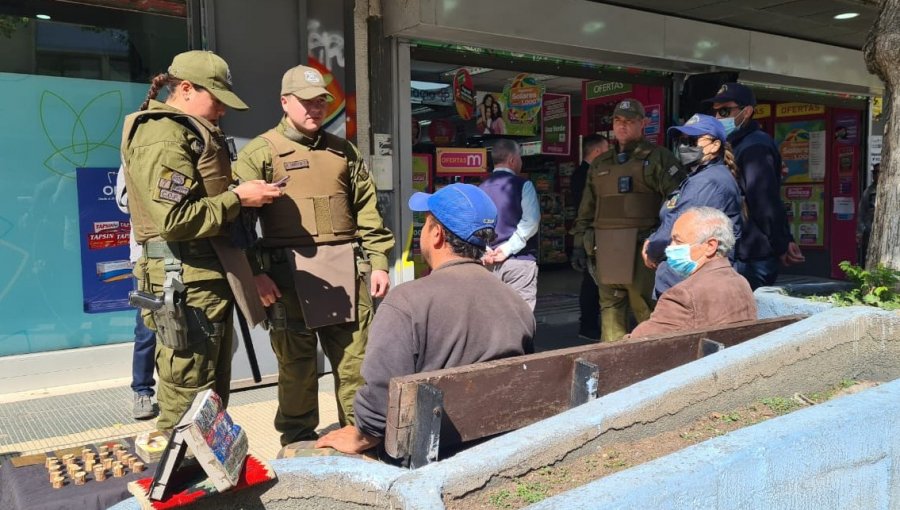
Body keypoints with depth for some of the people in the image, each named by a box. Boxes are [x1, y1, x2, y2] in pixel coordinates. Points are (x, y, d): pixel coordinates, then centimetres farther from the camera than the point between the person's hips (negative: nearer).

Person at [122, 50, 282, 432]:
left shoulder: (196, 134, 20)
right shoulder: (162, 135, -13)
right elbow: (174, 218, -23)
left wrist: (245, 195, 9)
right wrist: (237, 198, -14)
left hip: (210, 277, 11)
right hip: (184, 280, -10)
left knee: (213, 394, 19)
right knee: (188, 400, -2)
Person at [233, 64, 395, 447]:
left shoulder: (343, 150, 15)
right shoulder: (260, 152, 2)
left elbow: (367, 210, 14)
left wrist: (378, 261, 7)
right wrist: (255, 271, -12)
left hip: (346, 268, 4)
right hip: (291, 272, -3)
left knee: (354, 356, 6)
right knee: (296, 360, 5)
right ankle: (299, 442, 21)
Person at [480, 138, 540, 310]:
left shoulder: (481, 190, 7)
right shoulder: (523, 185, -5)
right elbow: (530, 222, -15)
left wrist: (485, 251, -4)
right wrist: (507, 249, -13)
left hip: (489, 262, 5)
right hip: (520, 260, -5)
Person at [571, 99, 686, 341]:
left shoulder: (658, 157, 4)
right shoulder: (600, 164, 21)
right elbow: (587, 208, 22)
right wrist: (580, 242, 15)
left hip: (641, 246, -5)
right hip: (606, 249, 5)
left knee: (645, 307, -6)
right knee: (609, 305, 8)